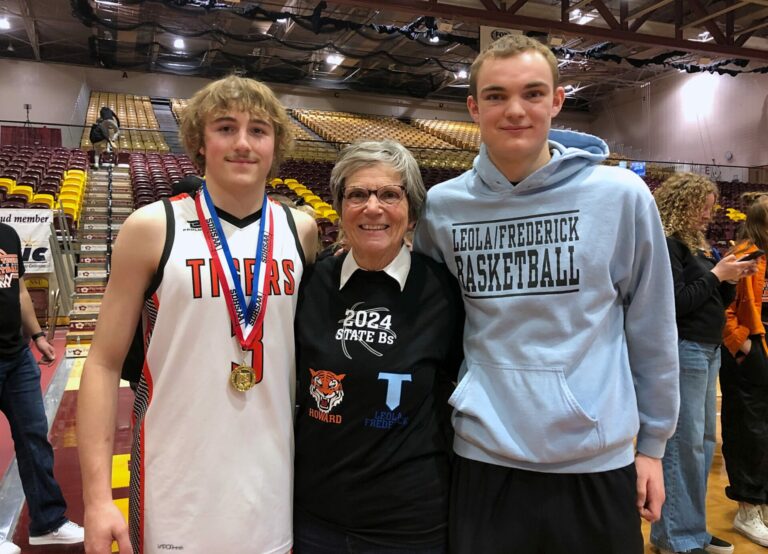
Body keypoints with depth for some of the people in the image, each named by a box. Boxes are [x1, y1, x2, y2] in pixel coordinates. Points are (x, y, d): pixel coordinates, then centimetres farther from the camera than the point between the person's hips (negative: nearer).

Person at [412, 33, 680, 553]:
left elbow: (652, 329, 1)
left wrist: (652, 442, 5)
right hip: (484, 457, 1)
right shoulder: (441, 206, -4)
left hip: (599, 460, 0)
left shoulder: (622, 195, -8)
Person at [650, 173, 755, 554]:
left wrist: (731, 280, 2)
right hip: (684, 350, -10)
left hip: (709, 350, 10)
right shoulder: (667, 244, -11)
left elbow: (713, 303, 19)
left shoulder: (698, 244, 15)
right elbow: (676, 302, -19)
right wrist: (716, 275, -11)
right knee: (684, 442, -4)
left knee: (704, 439, 14)